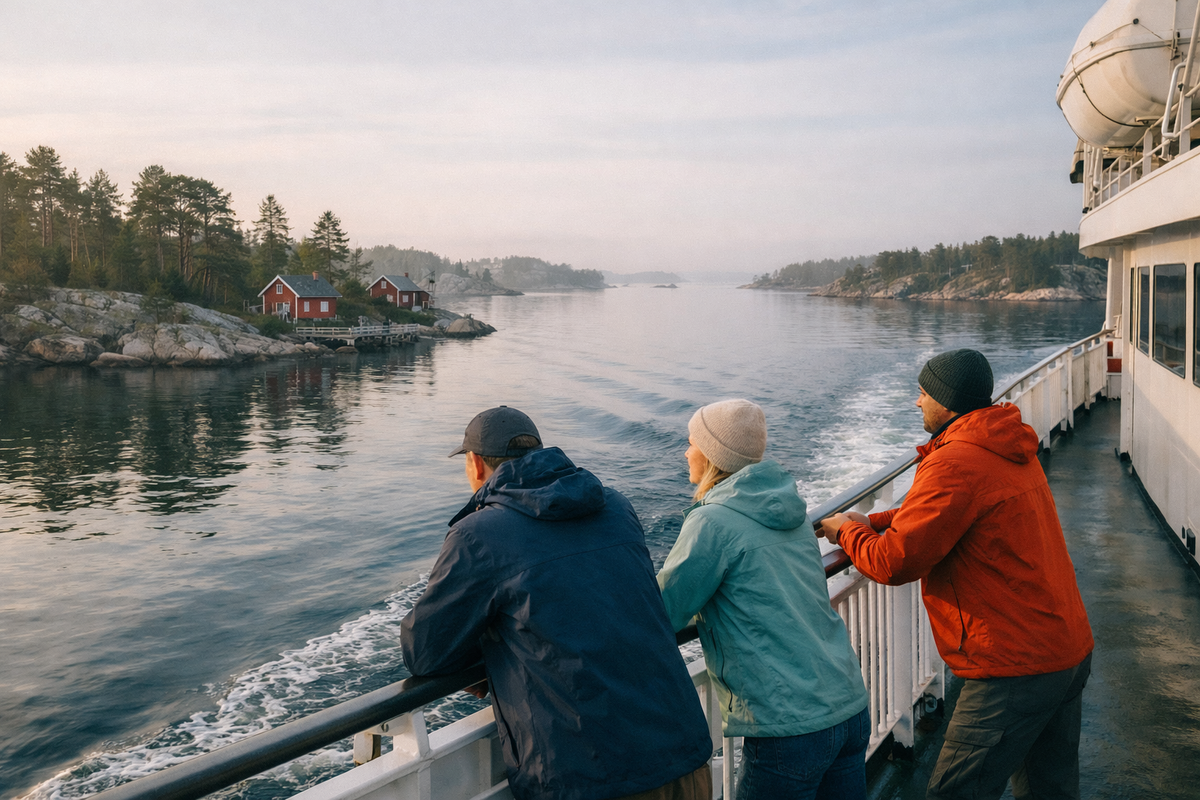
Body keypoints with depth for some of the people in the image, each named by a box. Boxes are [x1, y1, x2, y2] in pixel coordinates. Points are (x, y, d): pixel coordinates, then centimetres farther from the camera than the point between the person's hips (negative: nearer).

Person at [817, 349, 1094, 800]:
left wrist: (847, 532, -1)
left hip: (1016, 669, -10)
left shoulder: (954, 464, -21)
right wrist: (873, 523, 14)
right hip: (1069, 651, 10)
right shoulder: (1009, 450, 11)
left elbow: (894, 563, -21)